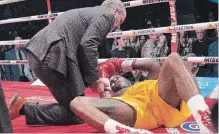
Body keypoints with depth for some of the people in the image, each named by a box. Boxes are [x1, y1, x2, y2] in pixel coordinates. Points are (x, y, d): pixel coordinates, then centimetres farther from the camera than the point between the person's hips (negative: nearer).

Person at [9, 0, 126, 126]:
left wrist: (88, 79, 21)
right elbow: (87, 46, -14)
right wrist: (94, 78, -4)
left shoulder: (89, 12, 32)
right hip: (52, 56, -10)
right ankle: (24, 108, -7)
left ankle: (24, 105, 12)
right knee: (77, 113, -2)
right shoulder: (106, 15, 3)